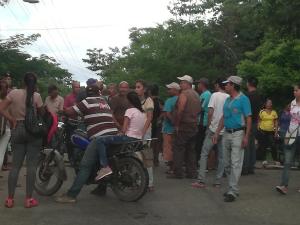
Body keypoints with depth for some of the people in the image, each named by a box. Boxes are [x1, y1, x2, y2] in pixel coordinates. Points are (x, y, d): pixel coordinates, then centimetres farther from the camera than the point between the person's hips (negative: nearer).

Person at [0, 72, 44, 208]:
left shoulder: (14, 93, -1)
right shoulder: (36, 96, -6)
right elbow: (42, 114, 2)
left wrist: (12, 119, 3)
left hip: (18, 130, 2)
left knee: (15, 165, 8)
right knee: (31, 165, 1)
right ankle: (29, 199, 3)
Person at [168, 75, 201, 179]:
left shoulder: (184, 94, -12)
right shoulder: (196, 94, 16)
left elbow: (180, 110, -20)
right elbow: (198, 110, 17)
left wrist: (176, 124, -15)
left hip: (183, 126, -8)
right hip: (194, 126, 8)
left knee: (178, 149, -2)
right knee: (191, 150, 12)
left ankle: (178, 173, -1)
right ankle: (192, 173, 14)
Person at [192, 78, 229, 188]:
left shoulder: (215, 95, -5)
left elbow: (210, 112, -13)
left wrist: (208, 125, -3)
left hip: (213, 129, -4)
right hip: (225, 130, 4)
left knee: (204, 154, 1)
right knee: (221, 156, 9)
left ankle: (201, 180, -4)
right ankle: (218, 181, 11)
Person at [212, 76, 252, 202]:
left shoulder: (243, 99, -7)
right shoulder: (227, 100, 15)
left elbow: (248, 119, -11)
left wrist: (246, 136, -17)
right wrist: (217, 133, 13)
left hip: (238, 134, -8)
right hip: (226, 134, 8)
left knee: (235, 163, -7)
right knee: (227, 163, 10)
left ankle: (233, 191, -5)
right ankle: (232, 187, 21)